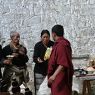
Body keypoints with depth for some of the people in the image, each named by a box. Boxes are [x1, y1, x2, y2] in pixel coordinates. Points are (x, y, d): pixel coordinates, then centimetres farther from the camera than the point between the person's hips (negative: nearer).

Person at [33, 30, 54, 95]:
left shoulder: (52, 45, 2)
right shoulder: (38, 45, -1)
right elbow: (34, 57, -6)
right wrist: (37, 60, -28)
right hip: (40, 71, -1)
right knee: (39, 89, -5)